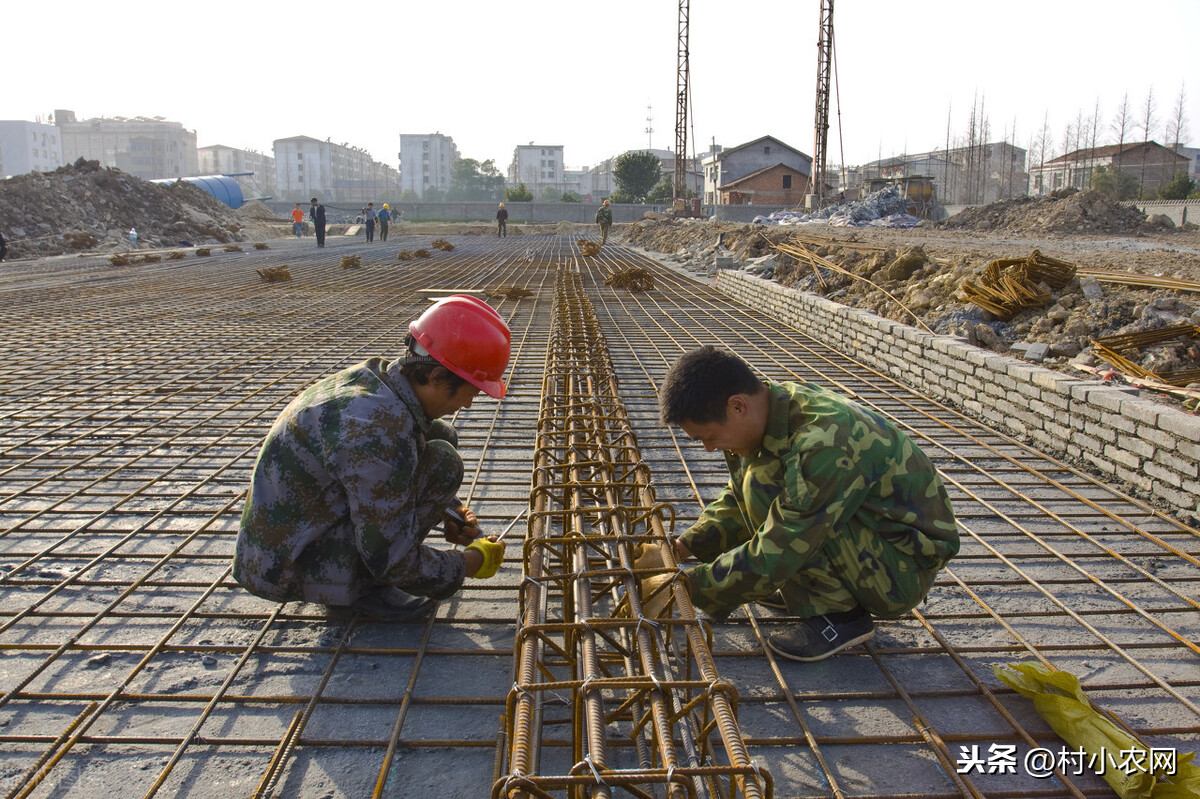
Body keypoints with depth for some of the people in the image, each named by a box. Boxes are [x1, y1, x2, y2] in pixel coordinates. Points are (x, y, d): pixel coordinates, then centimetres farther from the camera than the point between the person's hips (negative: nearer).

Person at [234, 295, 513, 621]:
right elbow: (391, 561, -24)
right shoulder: (379, 430, -32)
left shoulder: (375, 376, -5)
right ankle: (361, 588, -6)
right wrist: (472, 562, -9)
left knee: (441, 437, 4)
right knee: (442, 463, -21)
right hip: (288, 567, -9)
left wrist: (450, 511, 5)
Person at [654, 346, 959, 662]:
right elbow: (737, 499, 9)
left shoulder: (823, 444, -33)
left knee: (764, 485, -25)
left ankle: (838, 614, -11)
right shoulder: (780, 402, -6)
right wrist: (682, 548, -1)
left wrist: (687, 586, -21)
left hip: (904, 568, -9)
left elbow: (770, 559, -30)